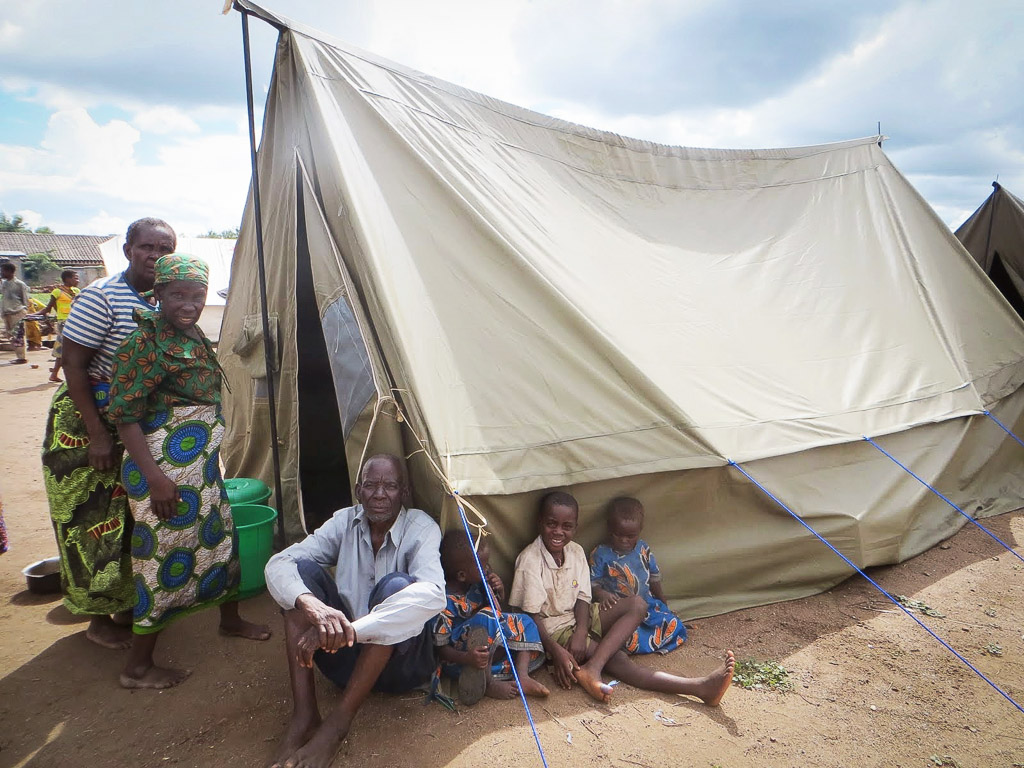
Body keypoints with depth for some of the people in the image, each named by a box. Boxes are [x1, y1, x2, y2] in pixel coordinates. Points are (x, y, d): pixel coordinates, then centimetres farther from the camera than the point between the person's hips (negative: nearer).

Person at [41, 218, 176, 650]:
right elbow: (73, 364, -19)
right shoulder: (101, 297, -18)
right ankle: (99, 621, 20)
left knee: (134, 517, 14)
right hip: (85, 422, -6)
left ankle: (125, 608, 31)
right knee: (94, 520, 4)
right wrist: (97, 433, -20)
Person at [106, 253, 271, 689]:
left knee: (219, 536, 20)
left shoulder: (194, 336, 9)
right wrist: (154, 476, -24)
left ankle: (230, 619, 42)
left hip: (203, 463, 9)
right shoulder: (147, 341, -17)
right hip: (167, 466, -9)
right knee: (168, 554, 0)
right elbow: (124, 413, -19)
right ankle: (137, 667, 17)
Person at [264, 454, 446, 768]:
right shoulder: (345, 522, -4)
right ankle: (303, 715, -18)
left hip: (399, 661, -3)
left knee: (396, 585, -32)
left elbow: (432, 595, -35)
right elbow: (278, 564, -16)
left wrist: (351, 630, -42)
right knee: (302, 569, -15)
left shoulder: (421, 528, -15)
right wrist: (314, 606, -38)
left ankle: (337, 722, -23)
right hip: (347, 656, 4)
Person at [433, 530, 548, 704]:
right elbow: (440, 649, -22)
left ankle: (522, 676, -15)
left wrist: (499, 591, -7)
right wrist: (467, 658, -39)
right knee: (487, 617, -31)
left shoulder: (478, 583, -2)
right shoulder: (444, 601, -26)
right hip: (457, 659, -9)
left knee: (524, 622, 3)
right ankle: (488, 684, -20)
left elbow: (498, 608, 15)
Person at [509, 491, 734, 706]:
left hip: (577, 618, 8)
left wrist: (581, 632, -20)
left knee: (637, 604, -13)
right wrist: (556, 652, -28)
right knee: (617, 659, -27)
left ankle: (593, 667, -32)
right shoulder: (530, 561, -18)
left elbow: (582, 598, 0)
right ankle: (697, 687, -35)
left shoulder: (576, 552, 2)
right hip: (552, 628, -8)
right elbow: (531, 615, -19)